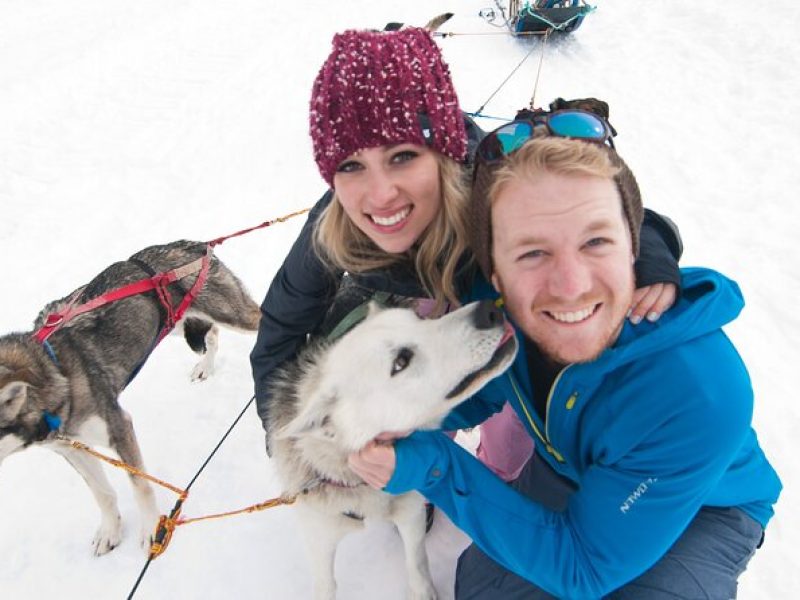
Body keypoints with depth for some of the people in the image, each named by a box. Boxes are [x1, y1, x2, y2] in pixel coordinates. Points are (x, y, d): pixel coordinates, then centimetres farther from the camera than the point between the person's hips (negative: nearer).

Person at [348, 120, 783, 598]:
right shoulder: (492, 305, -26)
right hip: (566, 467, 4)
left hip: (705, 507, -3)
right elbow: (475, 396, -3)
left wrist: (433, 467, -36)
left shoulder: (702, 395, -40)